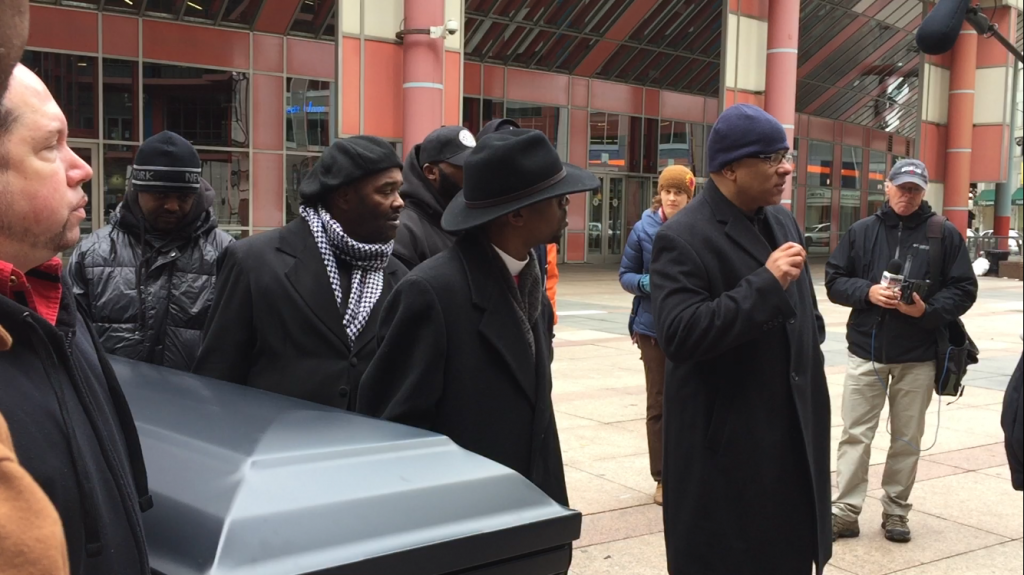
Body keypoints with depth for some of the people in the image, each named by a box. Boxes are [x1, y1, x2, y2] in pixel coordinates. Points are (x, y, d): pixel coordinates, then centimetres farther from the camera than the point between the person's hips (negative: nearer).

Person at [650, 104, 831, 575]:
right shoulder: (683, 237, -16)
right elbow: (679, 335, -28)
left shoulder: (782, 221, 9)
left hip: (792, 430, 8)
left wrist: (812, 369, 17)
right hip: (726, 438, -7)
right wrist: (765, 283, -27)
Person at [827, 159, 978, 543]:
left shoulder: (944, 234, 0)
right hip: (866, 352, 0)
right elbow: (834, 280, 3)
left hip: (918, 358, 0)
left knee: (907, 439, 10)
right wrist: (867, 292, -15)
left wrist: (927, 310, -17)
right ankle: (846, 512, 9)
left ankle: (896, 512, 22)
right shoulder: (862, 231, 3)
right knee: (855, 434, 3)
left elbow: (964, 289, 0)